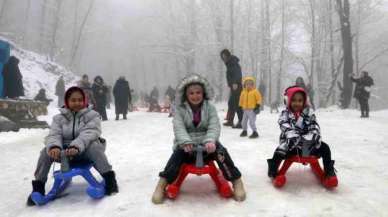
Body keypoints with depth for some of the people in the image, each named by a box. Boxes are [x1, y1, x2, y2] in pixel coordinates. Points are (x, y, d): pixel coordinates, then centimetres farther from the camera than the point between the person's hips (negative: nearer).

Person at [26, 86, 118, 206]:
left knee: (93, 145, -35)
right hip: (65, 152, 3)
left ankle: (109, 177, -27)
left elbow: (89, 133, -22)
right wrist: (54, 146, -35)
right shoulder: (59, 118, 6)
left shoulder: (92, 115, -4)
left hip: (85, 151, -3)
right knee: (47, 151, -22)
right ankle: (38, 187, -9)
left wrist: (76, 146, -42)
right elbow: (54, 135, -9)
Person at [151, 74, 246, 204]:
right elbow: (179, 128, -12)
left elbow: (214, 127, -10)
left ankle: (237, 181, -17)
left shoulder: (210, 108, 3)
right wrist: (186, 142, -33)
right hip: (187, 146, 0)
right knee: (178, 153, -31)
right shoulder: (180, 109, 1)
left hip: (206, 145, 0)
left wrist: (210, 141, -32)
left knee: (220, 151, -28)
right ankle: (162, 184, -24)